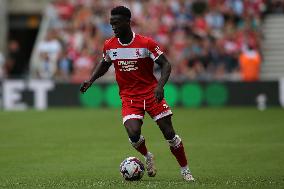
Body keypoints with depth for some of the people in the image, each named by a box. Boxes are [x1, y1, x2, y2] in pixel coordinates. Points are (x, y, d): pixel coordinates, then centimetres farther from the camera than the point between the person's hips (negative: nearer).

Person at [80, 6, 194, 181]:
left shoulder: (146, 43, -13)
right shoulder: (109, 45, -1)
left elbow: (165, 64, -9)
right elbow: (104, 64, 19)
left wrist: (160, 85, -25)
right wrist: (91, 81, 4)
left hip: (151, 92, -2)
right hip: (129, 97, 2)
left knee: (169, 133, -3)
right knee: (133, 134, -21)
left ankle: (185, 170, 15)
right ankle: (147, 157, 12)